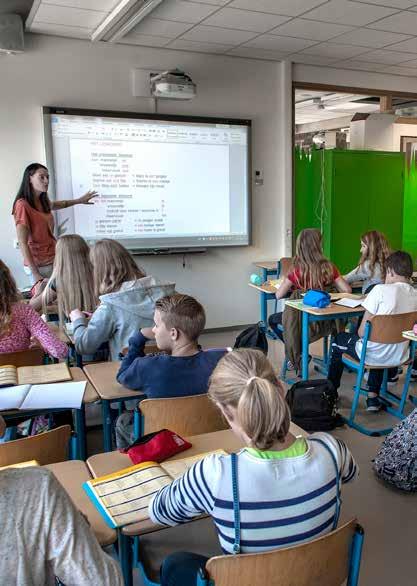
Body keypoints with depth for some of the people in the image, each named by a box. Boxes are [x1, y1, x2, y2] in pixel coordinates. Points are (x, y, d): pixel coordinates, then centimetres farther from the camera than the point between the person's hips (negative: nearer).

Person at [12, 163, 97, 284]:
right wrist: (35, 273, -23)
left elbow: (55, 205, 34)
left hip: (53, 260, 7)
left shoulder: (42, 201, 8)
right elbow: (23, 243, -19)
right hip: (39, 265, -7)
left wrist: (79, 200, 38)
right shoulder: (22, 205, -15)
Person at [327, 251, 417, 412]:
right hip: (399, 356, 6)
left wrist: (359, 335, 8)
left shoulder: (381, 290, -17)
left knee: (339, 339, 24)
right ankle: (373, 397, 36)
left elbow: (362, 331, -15)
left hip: (372, 355, -5)